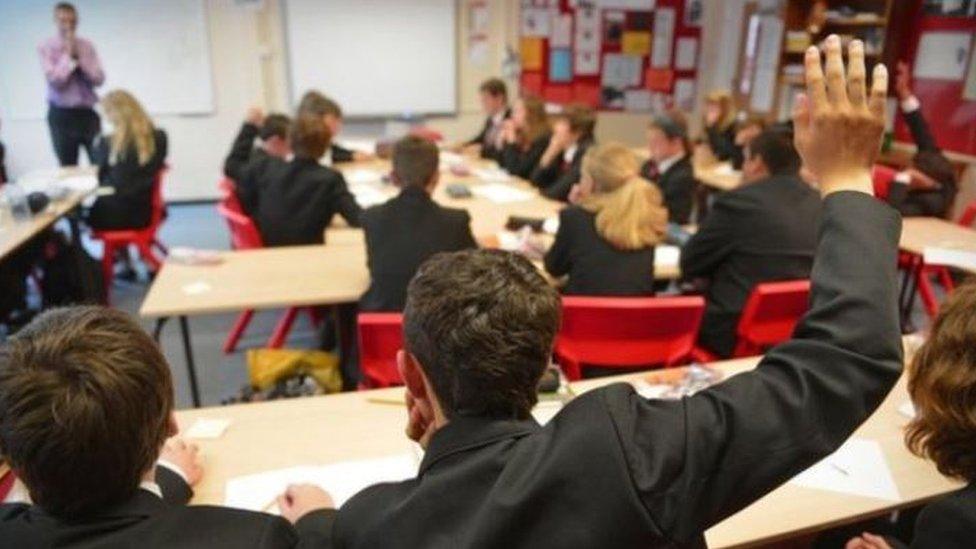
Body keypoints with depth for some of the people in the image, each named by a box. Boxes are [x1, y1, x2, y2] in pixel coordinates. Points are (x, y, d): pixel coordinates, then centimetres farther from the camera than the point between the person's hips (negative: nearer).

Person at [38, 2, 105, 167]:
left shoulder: (87, 46, 6)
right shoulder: (46, 47, -1)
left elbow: (99, 79, -4)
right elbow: (54, 80, -13)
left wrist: (79, 56, -11)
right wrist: (68, 56, -13)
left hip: (88, 112, 2)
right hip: (61, 114, -2)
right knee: (67, 168, 4)